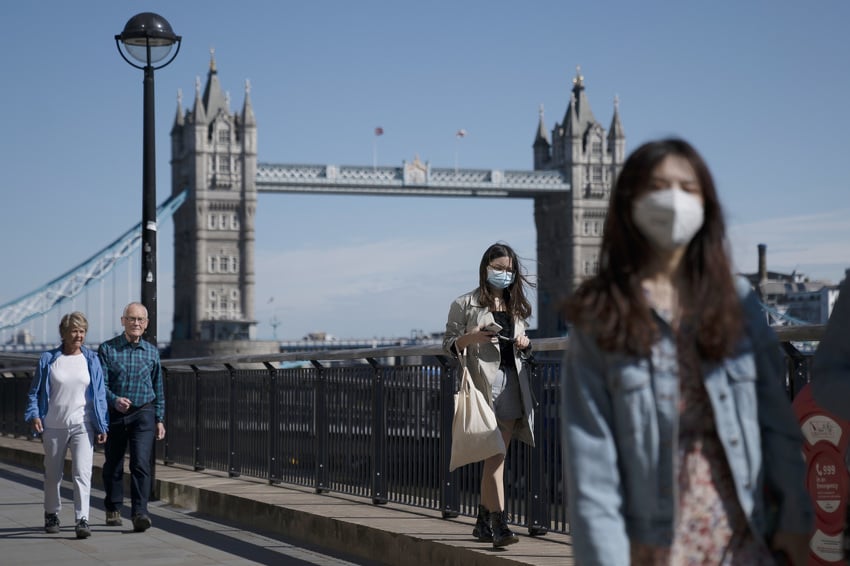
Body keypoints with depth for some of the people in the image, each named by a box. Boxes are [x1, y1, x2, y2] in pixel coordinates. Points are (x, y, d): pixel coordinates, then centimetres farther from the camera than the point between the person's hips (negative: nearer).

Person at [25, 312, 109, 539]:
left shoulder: (91, 360, 4)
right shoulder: (48, 359, 2)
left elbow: (99, 394, 6)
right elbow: (36, 391, 7)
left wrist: (101, 426, 2)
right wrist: (34, 415, -9)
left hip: (82, 425, -1)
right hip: (54, 426, 1)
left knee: (82, 473, -13)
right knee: (53, 475, 13)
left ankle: (82, 519, -15)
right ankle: (51, 514, 32)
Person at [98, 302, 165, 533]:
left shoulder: (152, 352, 7)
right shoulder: (107, 349, -1)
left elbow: (158, 388, 13)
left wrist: (159, 420, 11)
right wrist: (115, 400, -24)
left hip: (143, 413, 0)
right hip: (115, 415, 0)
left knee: (141, 463, -13)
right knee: (113, 465, 10)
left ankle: (139, 513, -17)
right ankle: (113, 510, 28)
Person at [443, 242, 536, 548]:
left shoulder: (517, 306, 19)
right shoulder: (465, 304, 2)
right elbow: (449, 344, 2)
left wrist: (525, 344, 4)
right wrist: (471, 337, -17)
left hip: (512, 384, 6)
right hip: (484, 383, -6)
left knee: (496, 456, 9)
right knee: (495, 457, -14)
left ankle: (483, 522, 18)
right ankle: (498, 523, -16)